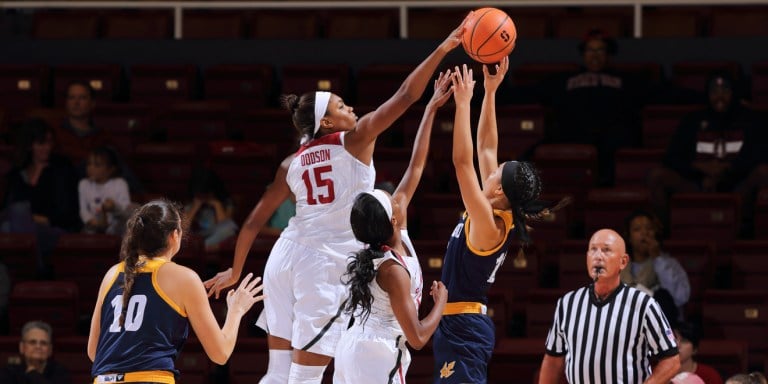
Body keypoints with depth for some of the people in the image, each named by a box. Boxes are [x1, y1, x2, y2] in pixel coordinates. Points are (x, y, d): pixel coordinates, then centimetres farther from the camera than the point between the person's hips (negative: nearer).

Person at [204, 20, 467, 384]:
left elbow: (254, 221, 14)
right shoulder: (355, 140, 1)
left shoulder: (293, 164, 13)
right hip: (326, 263, -6)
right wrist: (443, 48, 0)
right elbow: (406, 95, -3)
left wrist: (236, 271, 25)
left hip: (286, 257, 6)